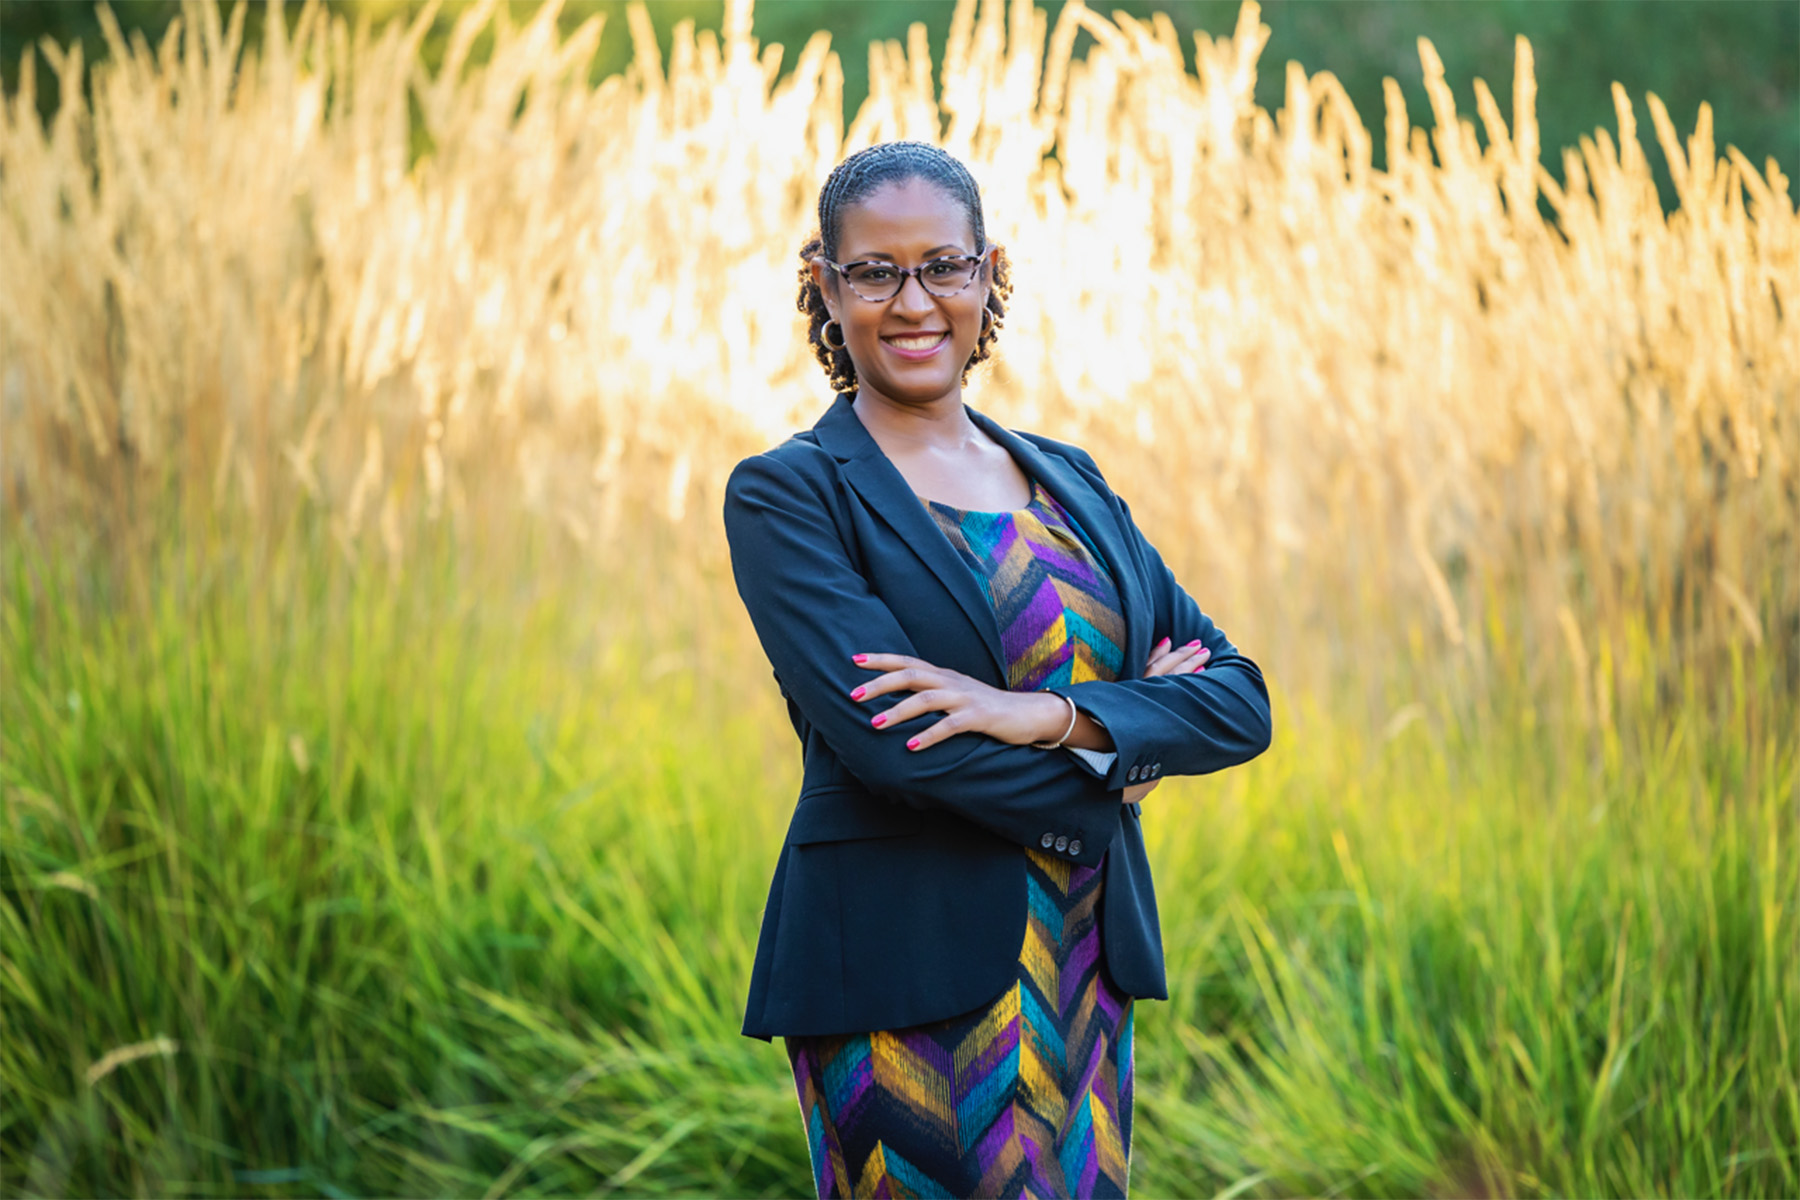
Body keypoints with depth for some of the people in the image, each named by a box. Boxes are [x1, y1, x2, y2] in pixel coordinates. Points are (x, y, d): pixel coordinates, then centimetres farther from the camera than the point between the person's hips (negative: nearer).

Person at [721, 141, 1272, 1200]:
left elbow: (1239, 701, 5)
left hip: (1086, 977, 5)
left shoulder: (1069, 480, 13)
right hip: (905, 981, -5)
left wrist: (1047, 716, -13)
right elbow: (886, 735, -16)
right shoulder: (788, 495, -3)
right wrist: (1110, 768, -6)